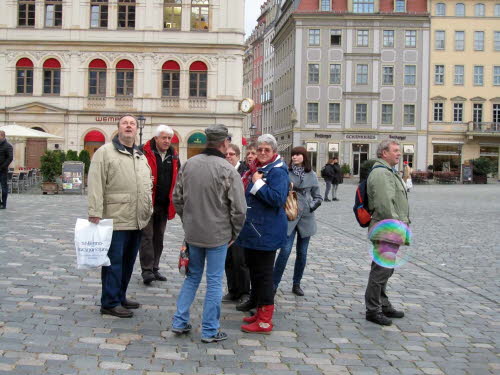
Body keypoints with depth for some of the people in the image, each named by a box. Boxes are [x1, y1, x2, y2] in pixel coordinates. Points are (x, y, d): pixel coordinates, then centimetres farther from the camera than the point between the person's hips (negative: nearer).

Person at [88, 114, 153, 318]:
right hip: (116, 219, -7)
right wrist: (95, 213, -18)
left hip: (137, 221, 7)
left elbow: (148, 186, 24)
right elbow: (95, 185, -12)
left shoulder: (141, 156, 17)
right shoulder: (105, 152, -6)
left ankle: (120, 297, 27)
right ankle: (110, 303, 6)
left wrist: (148, 210, 18)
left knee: (128, 261, 14)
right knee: (114, 261, -2)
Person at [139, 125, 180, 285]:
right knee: (147, 236, -5)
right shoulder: (145, 153, -6)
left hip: (164, 205, 6)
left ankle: (154, 268, 22)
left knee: (159, 237, 13)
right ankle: (147, 270, -2)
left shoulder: (174, 157, 11)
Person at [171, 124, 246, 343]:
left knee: (192, 276, 20)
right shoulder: (228, 171, -17)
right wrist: (234, 234, 1)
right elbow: (238, 209, -14)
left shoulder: (189, 165, -1)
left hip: (192, 233, 5)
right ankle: (209, 331, 14)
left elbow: (177, 198, 8)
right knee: (214, 281, 6)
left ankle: (180, 322, 22)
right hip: (218, 235, -5)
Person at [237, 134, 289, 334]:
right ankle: (259, 312, 29)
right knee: (254, 271, 17)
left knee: (263, 274, -4)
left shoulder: (277, 171, -13)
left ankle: (265, 321, 4)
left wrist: (258, 183, -20)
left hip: (266, 233, -10)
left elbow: (278, 199, -26)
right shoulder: (256, 168, 15)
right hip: (252, 230, 10)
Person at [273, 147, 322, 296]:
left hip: (306, 217, 3)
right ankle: (274, 284, -2)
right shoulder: (286, 172, -3)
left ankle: (296, 284, 22)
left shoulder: (311, 175, 5)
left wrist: (311, 206, -5)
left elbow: (318, 197, 11)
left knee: (302, 253, 9)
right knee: (285, 250, -12)